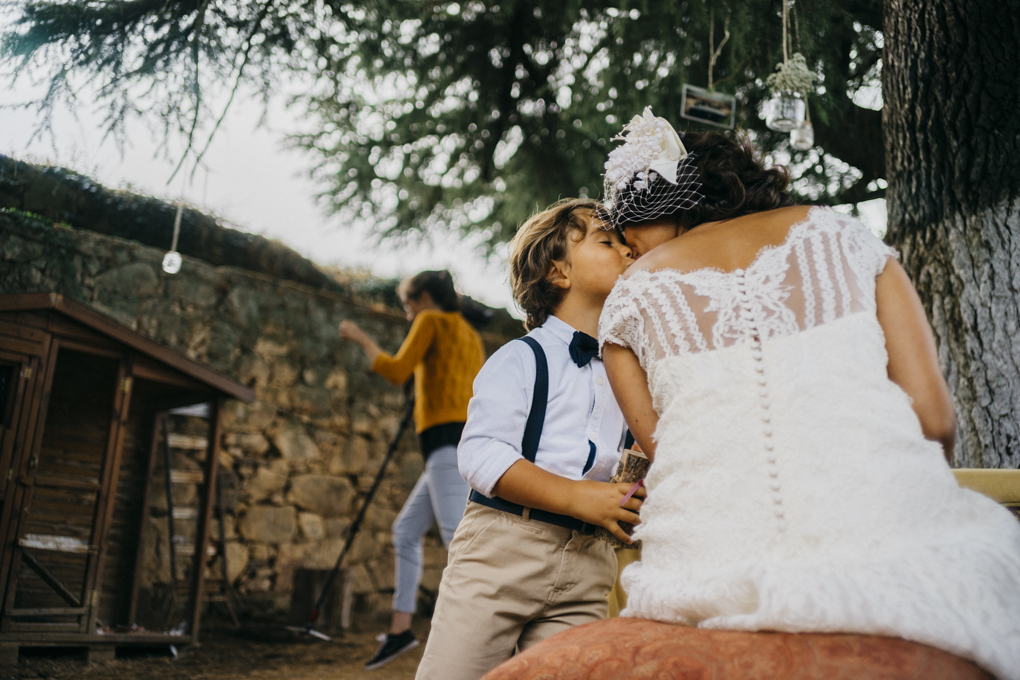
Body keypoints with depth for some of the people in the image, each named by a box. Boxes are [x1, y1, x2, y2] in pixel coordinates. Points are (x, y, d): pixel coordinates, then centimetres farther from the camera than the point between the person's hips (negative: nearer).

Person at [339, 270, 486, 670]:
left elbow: (397, 372, -9)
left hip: (447, 439, -9)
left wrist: (362, 339, 4)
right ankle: (400, 628, 15)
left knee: (458, 536, -18)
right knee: (406, 530, 14)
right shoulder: (469, 334, 25)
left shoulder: (432, 321, 2)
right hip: (471, 441, 9)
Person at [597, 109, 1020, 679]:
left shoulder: (630, 297, 16)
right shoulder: (839, 233, 16)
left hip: (706, 557, 2)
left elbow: (660, 447, 11)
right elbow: (935, 417, 10)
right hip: (883, 526, -1)